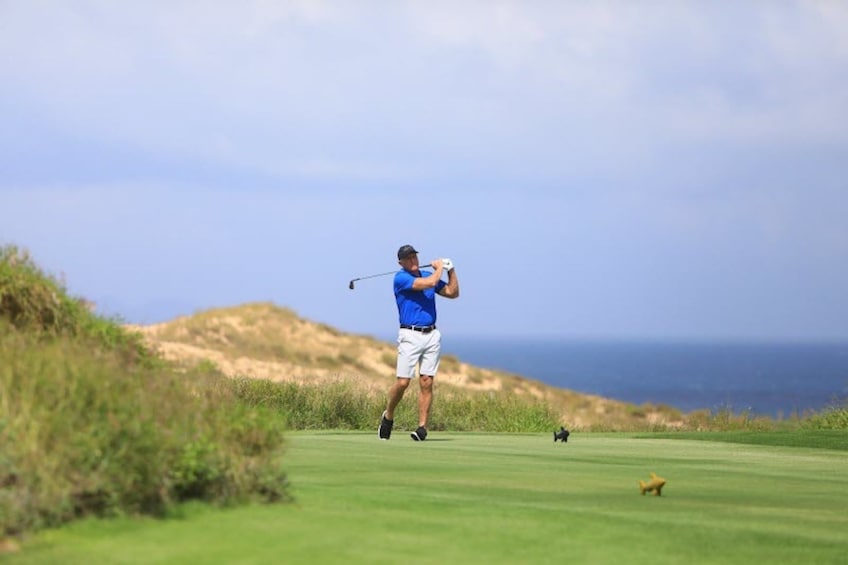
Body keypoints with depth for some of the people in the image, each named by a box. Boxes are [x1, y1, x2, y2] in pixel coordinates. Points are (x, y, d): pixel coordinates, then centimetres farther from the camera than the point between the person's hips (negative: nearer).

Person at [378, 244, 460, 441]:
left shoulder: (428, 275, 15)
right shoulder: (400, 278, -6)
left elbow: (453, 292, 20)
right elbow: (429, 283, -18)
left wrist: (451, 270, 9)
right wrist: (439, 268, 0)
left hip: (432, 335, 5)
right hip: (410, 336, -5)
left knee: (427, 382, -2)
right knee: (403, 382, -9)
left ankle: (422, 427, -1)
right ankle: (388, 416, 15)